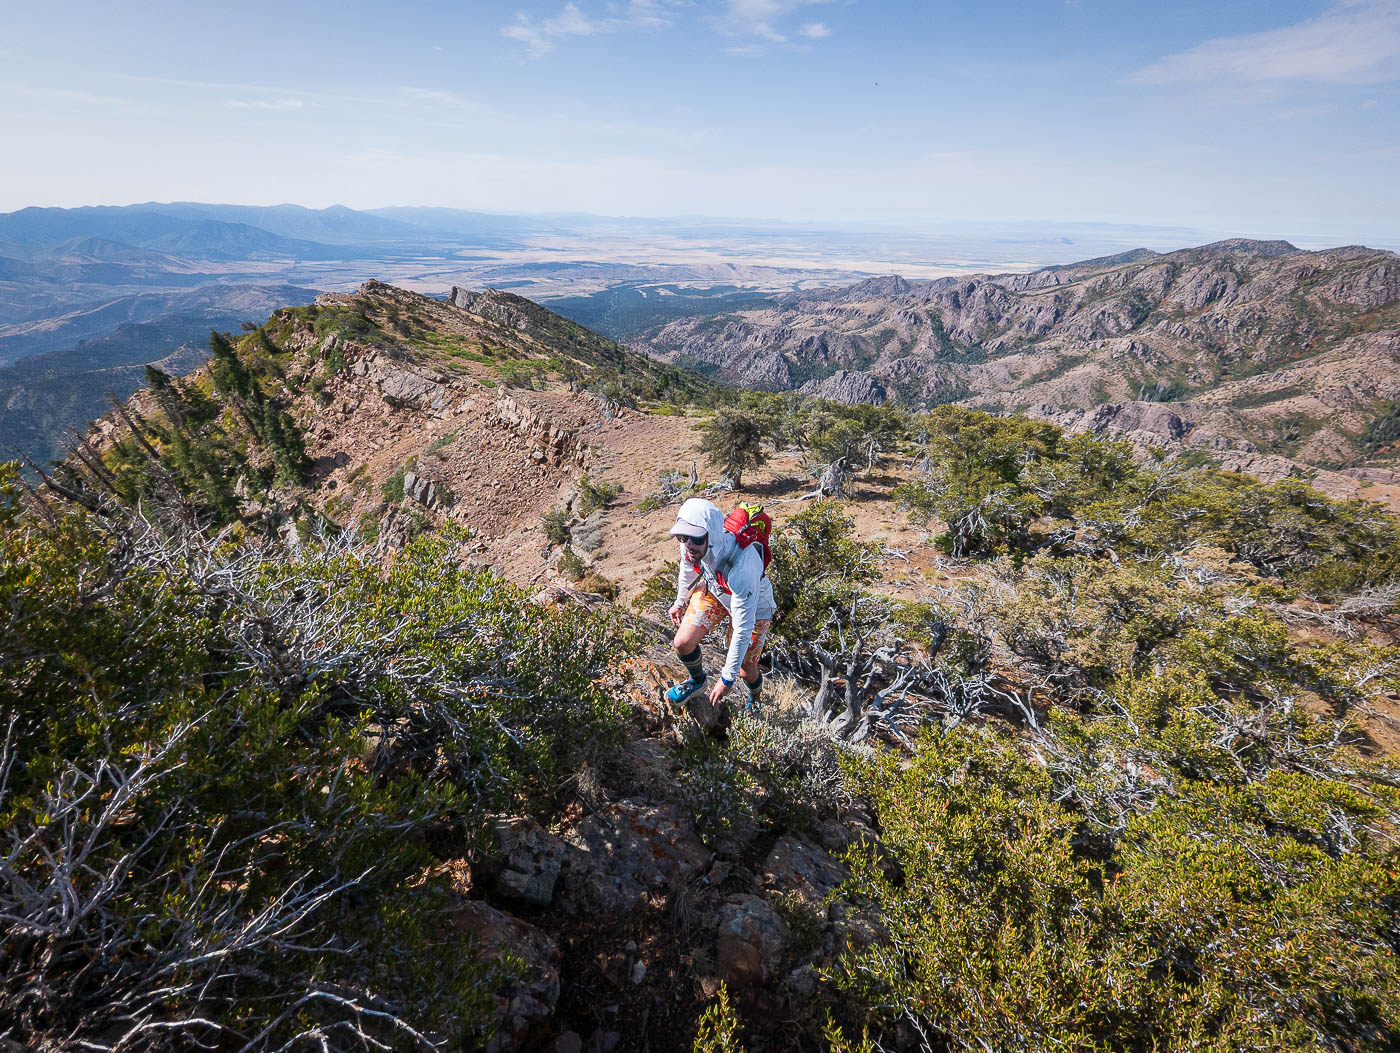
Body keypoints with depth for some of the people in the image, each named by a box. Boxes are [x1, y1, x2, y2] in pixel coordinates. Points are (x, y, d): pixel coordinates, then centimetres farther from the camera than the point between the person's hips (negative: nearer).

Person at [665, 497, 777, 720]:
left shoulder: (741, 569, -46)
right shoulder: (692, 543, -28)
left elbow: (743, 628, -37)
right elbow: (687, 569, -1)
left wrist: (727, 679, -28)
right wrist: (680, 602, 16)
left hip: (752, 604, -4)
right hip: (713, 589, 5)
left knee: (746, 671, 5)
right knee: (683, 642, -8)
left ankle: (755, 700, 43)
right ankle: (697, 681, 27)